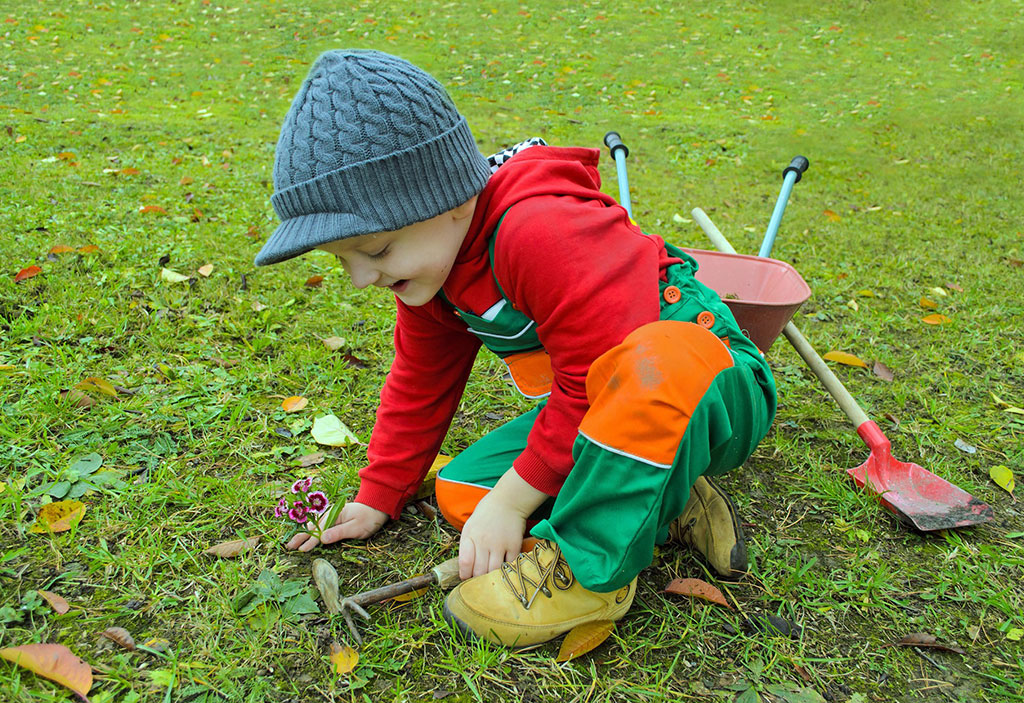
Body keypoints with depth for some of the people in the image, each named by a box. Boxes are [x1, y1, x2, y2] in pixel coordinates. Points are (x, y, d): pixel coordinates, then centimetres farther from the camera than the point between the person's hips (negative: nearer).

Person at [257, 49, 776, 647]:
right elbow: (422, 382, 13)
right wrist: (378, 497, 13)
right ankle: (660, 499, 0)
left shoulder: (541, 234, -31)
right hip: (603, 411, 8)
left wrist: (512, 501, -21)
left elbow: (594, 384, -30)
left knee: (662, 359, -44)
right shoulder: (428, 256, 0)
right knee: (460, 493, -5)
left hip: (714, 393, -8)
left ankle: (591, 569, -23)